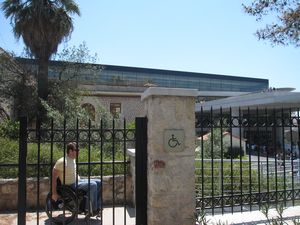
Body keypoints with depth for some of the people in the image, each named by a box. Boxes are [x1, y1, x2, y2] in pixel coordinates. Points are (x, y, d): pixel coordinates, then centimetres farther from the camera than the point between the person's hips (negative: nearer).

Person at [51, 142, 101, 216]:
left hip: (77, 181, 9)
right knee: (93, 185, -25)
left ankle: (97, 207, 3)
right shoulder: (62, 162, -20)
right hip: (70, 186, -9)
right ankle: (93, 210, -11)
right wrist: (54, 193, -22)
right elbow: (53, 177, -21)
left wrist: (81, 181, 15)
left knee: (99, 182, -1)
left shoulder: (73, 160, 9)